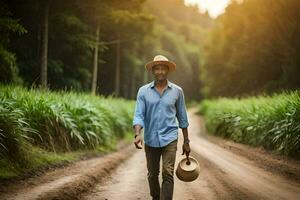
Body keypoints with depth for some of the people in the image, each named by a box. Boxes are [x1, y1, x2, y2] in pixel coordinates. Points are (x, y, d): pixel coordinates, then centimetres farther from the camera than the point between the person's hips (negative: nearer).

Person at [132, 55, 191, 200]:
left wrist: (186, 142, 10)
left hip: (169, 139, -1)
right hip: (150, 140, 1)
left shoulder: (177, 91, 2)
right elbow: (139, 115, -7)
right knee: (152, 174, 13)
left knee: (168, 174, -14)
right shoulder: (143, 91, 0)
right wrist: (137, 134, -24)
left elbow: (182, 118, 9)